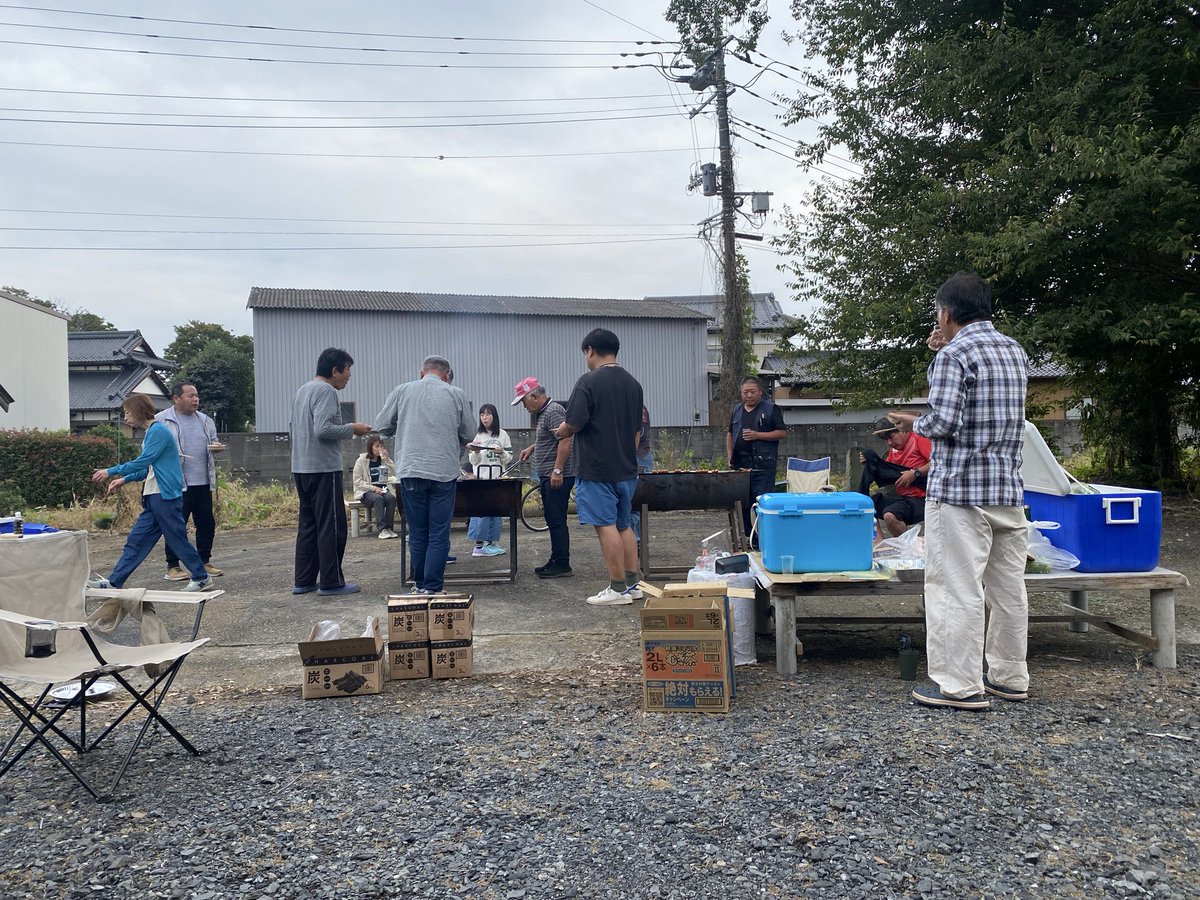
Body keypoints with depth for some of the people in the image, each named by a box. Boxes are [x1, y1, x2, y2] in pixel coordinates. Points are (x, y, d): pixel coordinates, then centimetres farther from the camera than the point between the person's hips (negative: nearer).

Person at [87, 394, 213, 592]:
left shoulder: (158, 431, -12)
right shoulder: (151, 432, 18)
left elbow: (142, 462, -17)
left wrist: (112, 471, -9)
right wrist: (124, 479, 13)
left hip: (166, 496, -9)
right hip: (153, 498, 9)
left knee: (177, 540, -1)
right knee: (136, 540, 7)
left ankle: (202, 578, 10)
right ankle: (114, 581, 9)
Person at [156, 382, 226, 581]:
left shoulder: (204, 420, 14)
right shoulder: (162, 421, -5)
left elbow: (212, 441, 25)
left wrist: (216, 446, 2)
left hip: (203, 482, 6)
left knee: (207, 524, 11)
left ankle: (205, 562, 24)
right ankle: (172, 566, 11)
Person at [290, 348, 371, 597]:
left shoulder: (303, 390, 17)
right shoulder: (326, 391, -13)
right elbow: (323, 429, -23)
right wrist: (352, 429, -10)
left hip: (301, 468, 9)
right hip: (323, 469, -9)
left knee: (308, 524, 13)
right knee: (331, 526, -3)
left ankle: (303, 581, 16)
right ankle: (331, 582, 0)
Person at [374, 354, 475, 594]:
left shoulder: (401, 391, 5)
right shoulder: (455, 394, 2)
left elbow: (382, 426, 9)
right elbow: (468, 434, 9)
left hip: (410, 471, 2)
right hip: (444, 472, -2)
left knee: (417, 533, 11)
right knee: (439, 534, 2)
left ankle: (419, 584, 18)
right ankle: (432, 588, 1)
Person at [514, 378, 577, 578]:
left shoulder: (553, 411, -14)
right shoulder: (544, 412, 18)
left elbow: (565, 440, -23)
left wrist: (558, 471, -25)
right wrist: (533, 448, 19)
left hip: (557, 477, -11)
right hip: (548, 478, 11)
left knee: (557, 521, -8)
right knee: (552, 520, 14)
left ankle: (563, 565, -5)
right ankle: (555, 560, 20)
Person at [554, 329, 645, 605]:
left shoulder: (589, 381, -13)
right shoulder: (633, 383, 10)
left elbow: (574, 424, -16)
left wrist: (561, 432, 5)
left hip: (598, 470, -7)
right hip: (627, 469, 7)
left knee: (606, 526, -3)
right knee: (623, 525, 16)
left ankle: (618, 589, 0)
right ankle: (633, 583, 18)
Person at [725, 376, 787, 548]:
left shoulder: (771, 409, 0)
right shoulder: (737, 411, 17)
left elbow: (782, 433, -5)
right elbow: (730, 435, 23)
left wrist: (757, 435, -13)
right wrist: (730, 458, 12)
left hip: (762, 465, -6)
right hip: (740, 465, 6)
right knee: (744, 504, 9)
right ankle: (750, 538, 19)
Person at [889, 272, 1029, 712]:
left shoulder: (954, 354, -12)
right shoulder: (1015, 350, 14)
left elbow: (943, 421, -20)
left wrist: (915, 424, 1)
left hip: (960, 491, -8)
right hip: (1009, 489, 8)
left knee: (957, 588, -3)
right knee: (1008, 585, 13)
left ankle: (962, 686, 1)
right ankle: (1010, 676, 23)